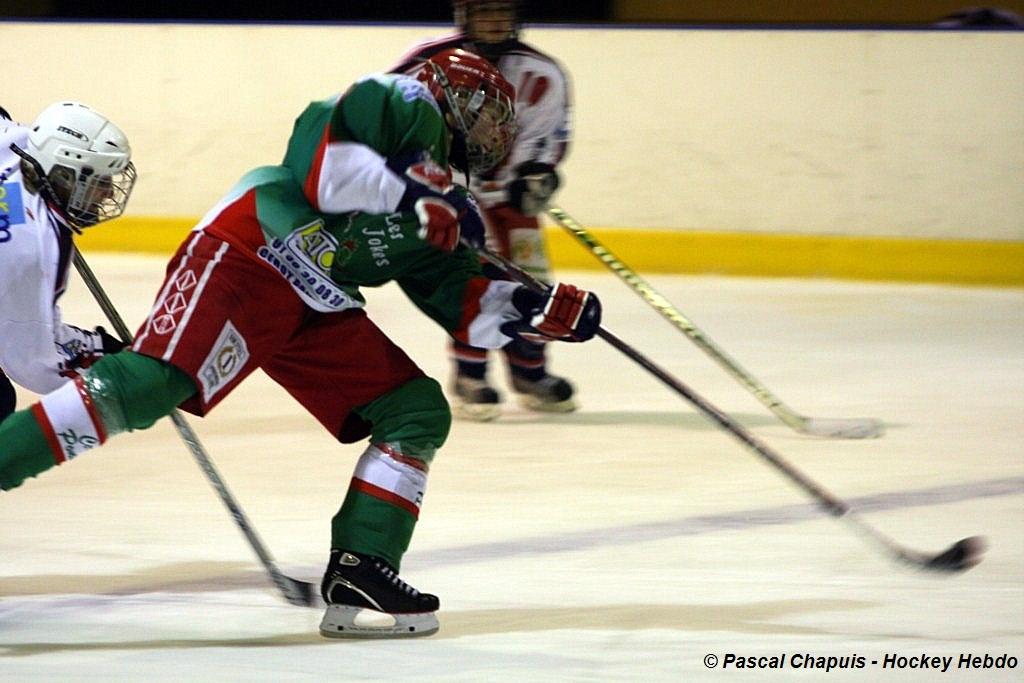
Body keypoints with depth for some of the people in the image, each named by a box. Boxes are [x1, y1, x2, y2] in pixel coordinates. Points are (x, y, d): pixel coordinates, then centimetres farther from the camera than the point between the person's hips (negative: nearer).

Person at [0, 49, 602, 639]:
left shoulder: (444, 201, 24)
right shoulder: (402, 105, 0)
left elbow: (471, 308, 18)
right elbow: (315, 154, -16)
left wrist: (542, 308, 4)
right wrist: (411, 191, -20)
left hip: (319, 311, 9)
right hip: (246, 257, -9)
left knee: (418, 412, 3)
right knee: (146, 387, -24)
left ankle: (359, 575, -2)